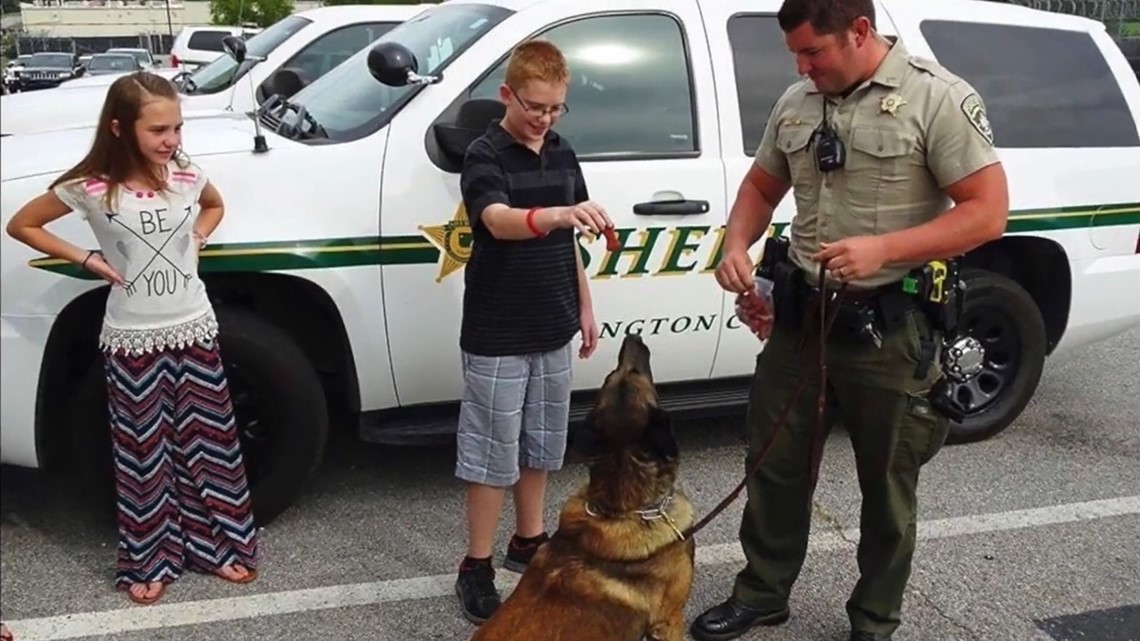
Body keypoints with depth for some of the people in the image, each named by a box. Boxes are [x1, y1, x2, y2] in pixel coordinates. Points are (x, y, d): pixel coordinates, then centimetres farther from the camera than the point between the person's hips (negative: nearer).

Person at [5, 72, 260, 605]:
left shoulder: (188, 177, -4)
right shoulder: (90, 188, -13)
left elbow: (215, 206, 20)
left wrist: (195, 241, 2)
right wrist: (87, 260, -7)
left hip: (194, 332, 3)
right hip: (132, 342, -3)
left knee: (209, 441, 11)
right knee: (143, 452, 8)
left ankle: (219, 544, 27)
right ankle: (148, 561, 23)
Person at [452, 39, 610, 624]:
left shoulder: (563, 155, 7)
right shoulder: (485, 155, -14)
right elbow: (500, 222, -34)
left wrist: (584, 308, 15)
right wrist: (561, 213, -52)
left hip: (552, 330, 7)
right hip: (497, 335, -6)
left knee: (540, 442, 17)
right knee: (493, 451, 1)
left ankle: (528, 540, 34)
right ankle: (476, 566, 14)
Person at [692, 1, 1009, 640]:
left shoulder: (938, 98, -12)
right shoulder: (796, 103, 5)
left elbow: (989, 212, -16)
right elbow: (761, 187, 17)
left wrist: (882, 248, -26)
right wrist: (738, 244, -3)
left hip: (890, 327, -5)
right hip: (800, 313, 5)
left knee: (886, 487, 12)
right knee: (776, 466, 16)